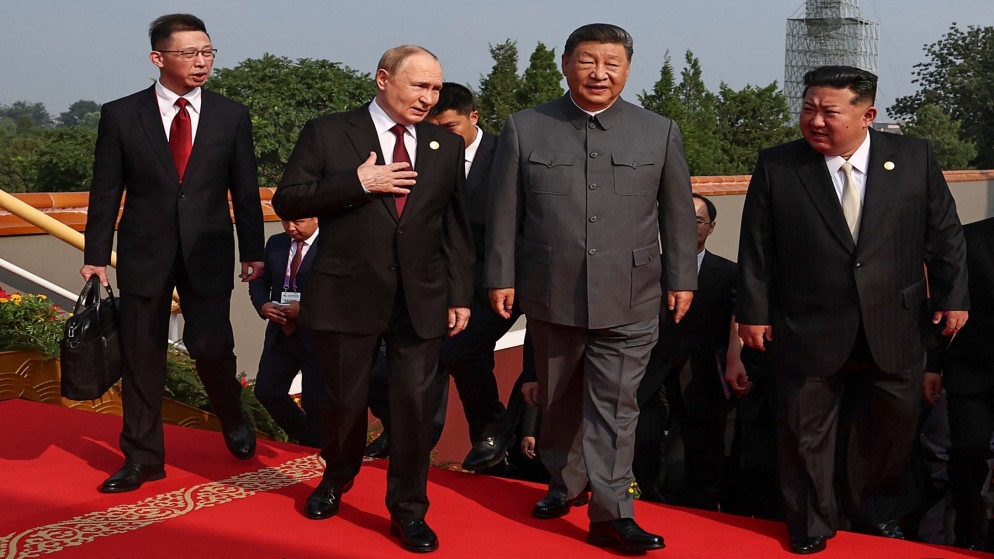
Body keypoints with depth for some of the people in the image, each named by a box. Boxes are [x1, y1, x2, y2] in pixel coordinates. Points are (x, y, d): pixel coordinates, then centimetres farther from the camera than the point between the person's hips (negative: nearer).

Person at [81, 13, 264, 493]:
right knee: (141, 357, 5)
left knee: (212, 347, -4)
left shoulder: (231, 116, 2)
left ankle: (234, 422, 28)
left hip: (208, 253, 0)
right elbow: (106, 192, 1)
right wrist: (96, 256, -1)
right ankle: (143, 458, 18)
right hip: (144, 254, 0)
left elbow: (244, 189, 7)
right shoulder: (120, 116, -1)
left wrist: (252, 251, 7)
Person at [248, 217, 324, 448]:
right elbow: (259, 281, 14)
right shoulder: (275, 243, 9)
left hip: (316, 336, -6)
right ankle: (303, 436, 31)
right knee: (266, 391, 8)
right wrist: (262, 305, -6)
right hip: (280, 334, 6)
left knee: (314, 401, 1)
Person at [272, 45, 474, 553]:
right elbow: (287, 202, -7)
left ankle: (408, 509, 17)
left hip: (421, 300, 2)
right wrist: (358, 182, -17)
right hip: (347, 296, -2)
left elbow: (456, 227, 9)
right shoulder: (327, 134, -2)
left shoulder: (447, 146, 7)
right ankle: (337, 479, 40)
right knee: (345, 400, 12)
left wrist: (461, 295, 4)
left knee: (415, 404, 1)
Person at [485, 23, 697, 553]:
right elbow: (504, 212, 4)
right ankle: (563, 484, 34)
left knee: (614, 406, -1)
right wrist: (501, 277, 2)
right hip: (550, 293, 1)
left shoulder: (660, 132, 4)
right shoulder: (524, 128, 2)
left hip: (628, 299, -1)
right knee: (559, 400, 15)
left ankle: (610, 513, 5)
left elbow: (678, 212, 8)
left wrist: (681, 279, 6)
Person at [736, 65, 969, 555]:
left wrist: (952, 297, 4)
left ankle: (875, 516, 37)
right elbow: (756, 248, -2)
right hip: (808, 330, -1)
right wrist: (753, 312, -3)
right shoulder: (776, 167, -5)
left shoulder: (914, 158, -2)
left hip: (894, 331, 2)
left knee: (891, 426, 15)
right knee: (805, 432, 7)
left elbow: (944, 234, 5)